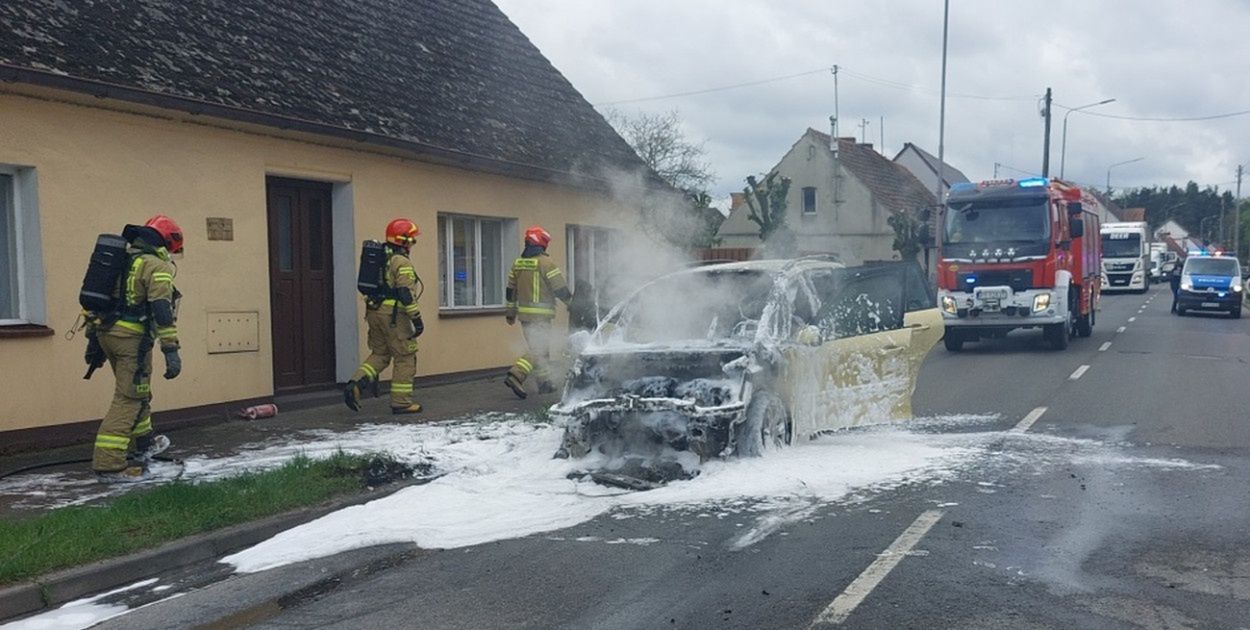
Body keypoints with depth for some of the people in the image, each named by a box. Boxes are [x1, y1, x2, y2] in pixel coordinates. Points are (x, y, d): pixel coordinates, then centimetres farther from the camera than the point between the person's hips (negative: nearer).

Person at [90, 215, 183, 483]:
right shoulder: (157, 266, -8)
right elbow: (162, 310, -17)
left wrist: (92, 338, 23)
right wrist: (171, 351, -19)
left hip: (106, 332, 9)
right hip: (132, 337, -9)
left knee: (137, 391, 23)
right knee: (128, 398, -5)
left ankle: (144, 443, 38)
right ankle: (109, 464, -7)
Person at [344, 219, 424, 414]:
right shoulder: (402, 262, -12)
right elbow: (406, 294, -19)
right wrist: (417, 319, -16)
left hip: (374, 310, 8)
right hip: (394, 314, -8)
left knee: (379, 353, 17)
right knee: (405, 358, 1)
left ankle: (356, 384, -3)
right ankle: (401, 402, 4)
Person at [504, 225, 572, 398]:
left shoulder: (517, 263, 10)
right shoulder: (545, 263, -12)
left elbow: (511, 289, 15)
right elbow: (560, 288, -11)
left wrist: (511, 311, 23)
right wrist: (572, 304, 3)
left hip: (524, 313, 8)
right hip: (540, 314, -8)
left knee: (537, 347, 17)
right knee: (539, 350, -6)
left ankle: (545, 382, 21)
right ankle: (515, 376, -19)